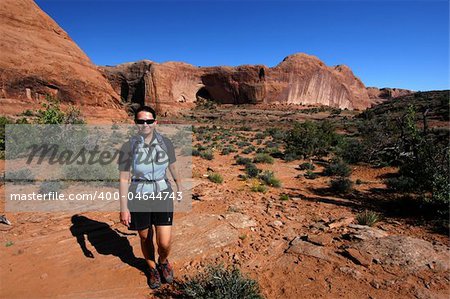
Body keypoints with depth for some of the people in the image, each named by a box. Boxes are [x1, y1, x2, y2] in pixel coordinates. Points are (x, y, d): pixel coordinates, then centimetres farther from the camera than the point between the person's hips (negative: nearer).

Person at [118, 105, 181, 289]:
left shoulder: (165, 143, -8)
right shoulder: (128, 147, -12)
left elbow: (172, 166, 9)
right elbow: (123, 179, -8)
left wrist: (179, 185, 22)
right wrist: (124, 208, -9)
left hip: (162, 195, 0)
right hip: (139, 198, 0)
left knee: (165, 243, -3)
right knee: (146, 239, 17)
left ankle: (163, 261, 35)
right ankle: (152, 269, 47)